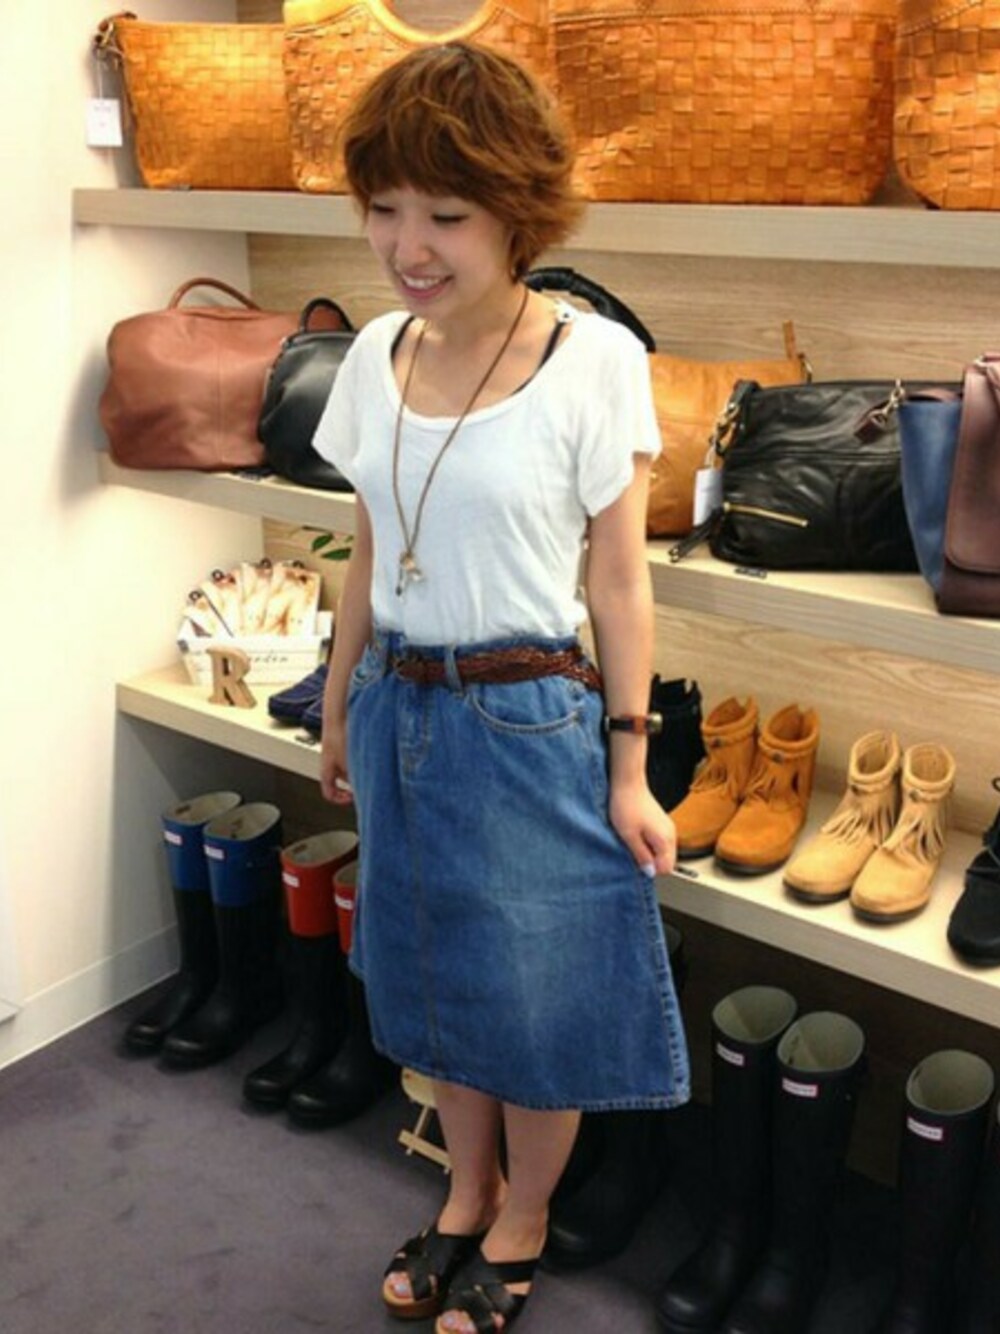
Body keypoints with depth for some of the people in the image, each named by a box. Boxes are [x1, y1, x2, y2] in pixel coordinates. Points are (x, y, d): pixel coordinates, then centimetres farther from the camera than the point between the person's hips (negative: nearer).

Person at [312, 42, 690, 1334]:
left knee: (537, 988, 11)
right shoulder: (376, 353, 1)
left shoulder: (594, 359, -13)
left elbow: (619, 581, -9)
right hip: (399, 709, 5)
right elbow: (366, 558, 9)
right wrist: (338, 708, 14)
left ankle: (521, 1222, 39)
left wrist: (628, 769, -9)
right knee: (433, 978, 20)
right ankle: (465, 1199, 45)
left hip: (531, 718, -5)